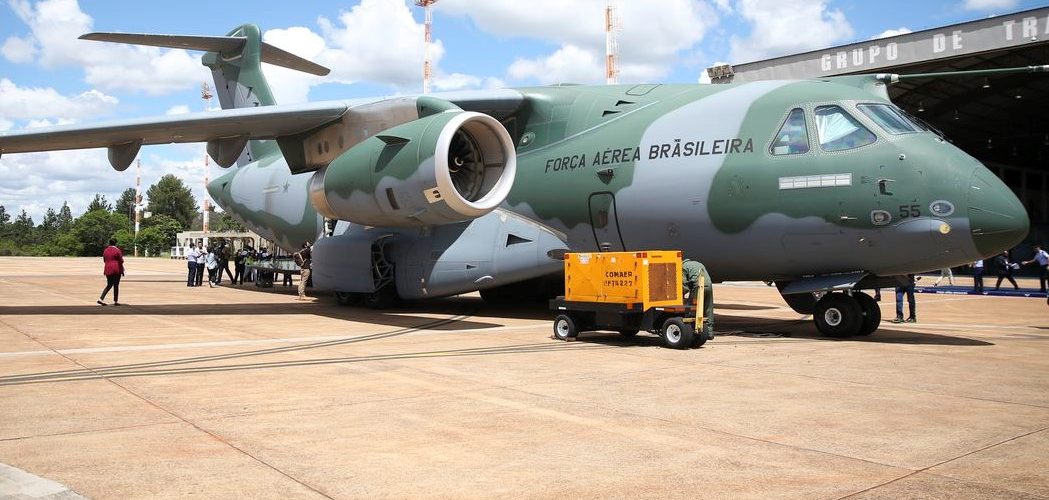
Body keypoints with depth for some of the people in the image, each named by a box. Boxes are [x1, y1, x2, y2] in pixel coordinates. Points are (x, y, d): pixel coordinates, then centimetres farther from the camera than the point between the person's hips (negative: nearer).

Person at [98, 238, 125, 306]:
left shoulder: (105, 250, 8)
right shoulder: (117, 250, -8)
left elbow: (104, 261, 14)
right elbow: (121, 261, -9)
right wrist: (122, 271, -2)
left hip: (108, 269, 5)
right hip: (116, 270, -5)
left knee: (109, 285, 14)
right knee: (116, 285, 3)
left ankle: (101, 299, 0)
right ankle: (115, 301, 6)